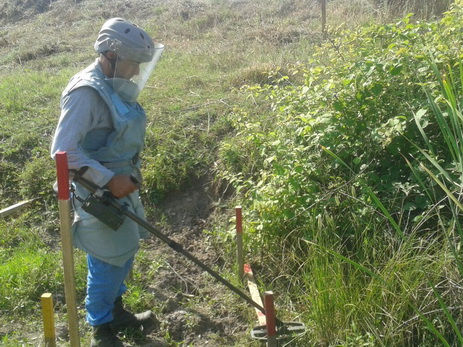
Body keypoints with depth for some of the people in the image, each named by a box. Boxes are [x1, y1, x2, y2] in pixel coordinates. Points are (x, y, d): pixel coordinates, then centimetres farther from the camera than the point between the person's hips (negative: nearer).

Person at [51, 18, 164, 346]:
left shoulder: (115, 86, 6)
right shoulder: (87, 92, -22)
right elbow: (63, 149, -28)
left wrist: (129, 176, 14)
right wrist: (108, 180, -28)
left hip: (121, 184, 9)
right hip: (100, 192, -9)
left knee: (125, 252, 20)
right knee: (109, 260, 2)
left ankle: (116, 311, 40)